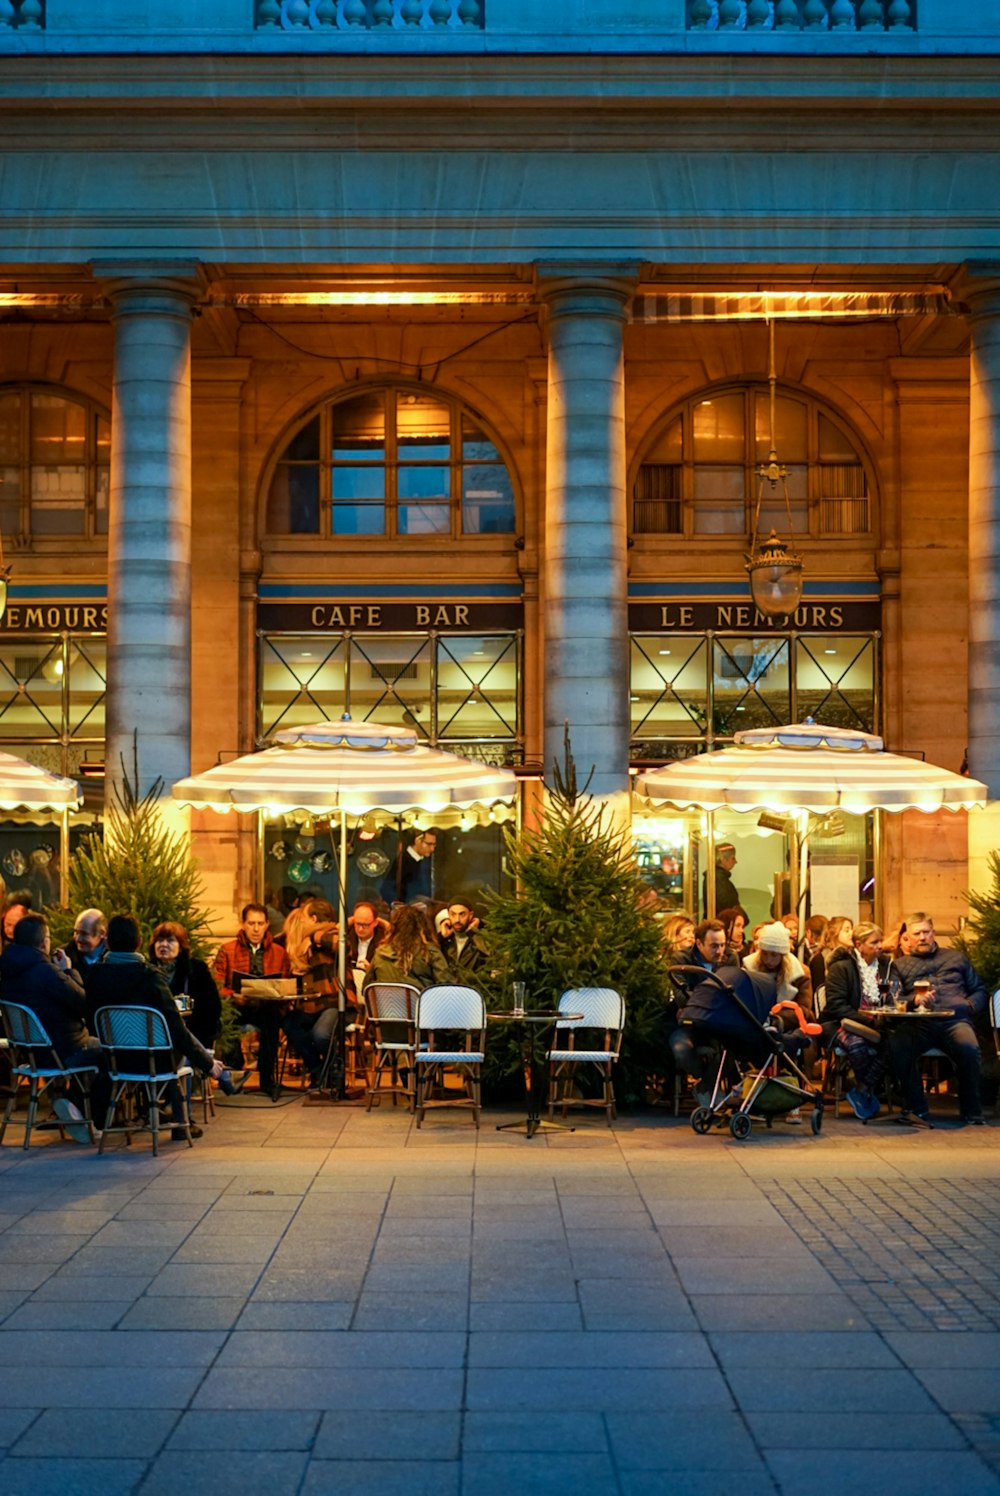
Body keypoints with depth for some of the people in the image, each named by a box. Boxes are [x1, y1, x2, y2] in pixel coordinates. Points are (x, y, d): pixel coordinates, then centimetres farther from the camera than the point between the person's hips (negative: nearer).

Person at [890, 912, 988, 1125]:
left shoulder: (956, 958, 27)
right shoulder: (900, 965, 23)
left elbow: (980, 991, 23)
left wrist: (969, 1006, 2)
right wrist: (915, 1001, -11)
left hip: (955, 1020, 0)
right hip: (918, 1023, 0)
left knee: (969, 1048, -35)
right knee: (896, 1044, -34)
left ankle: (972, 1113, -16)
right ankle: (916, 1109, -19)